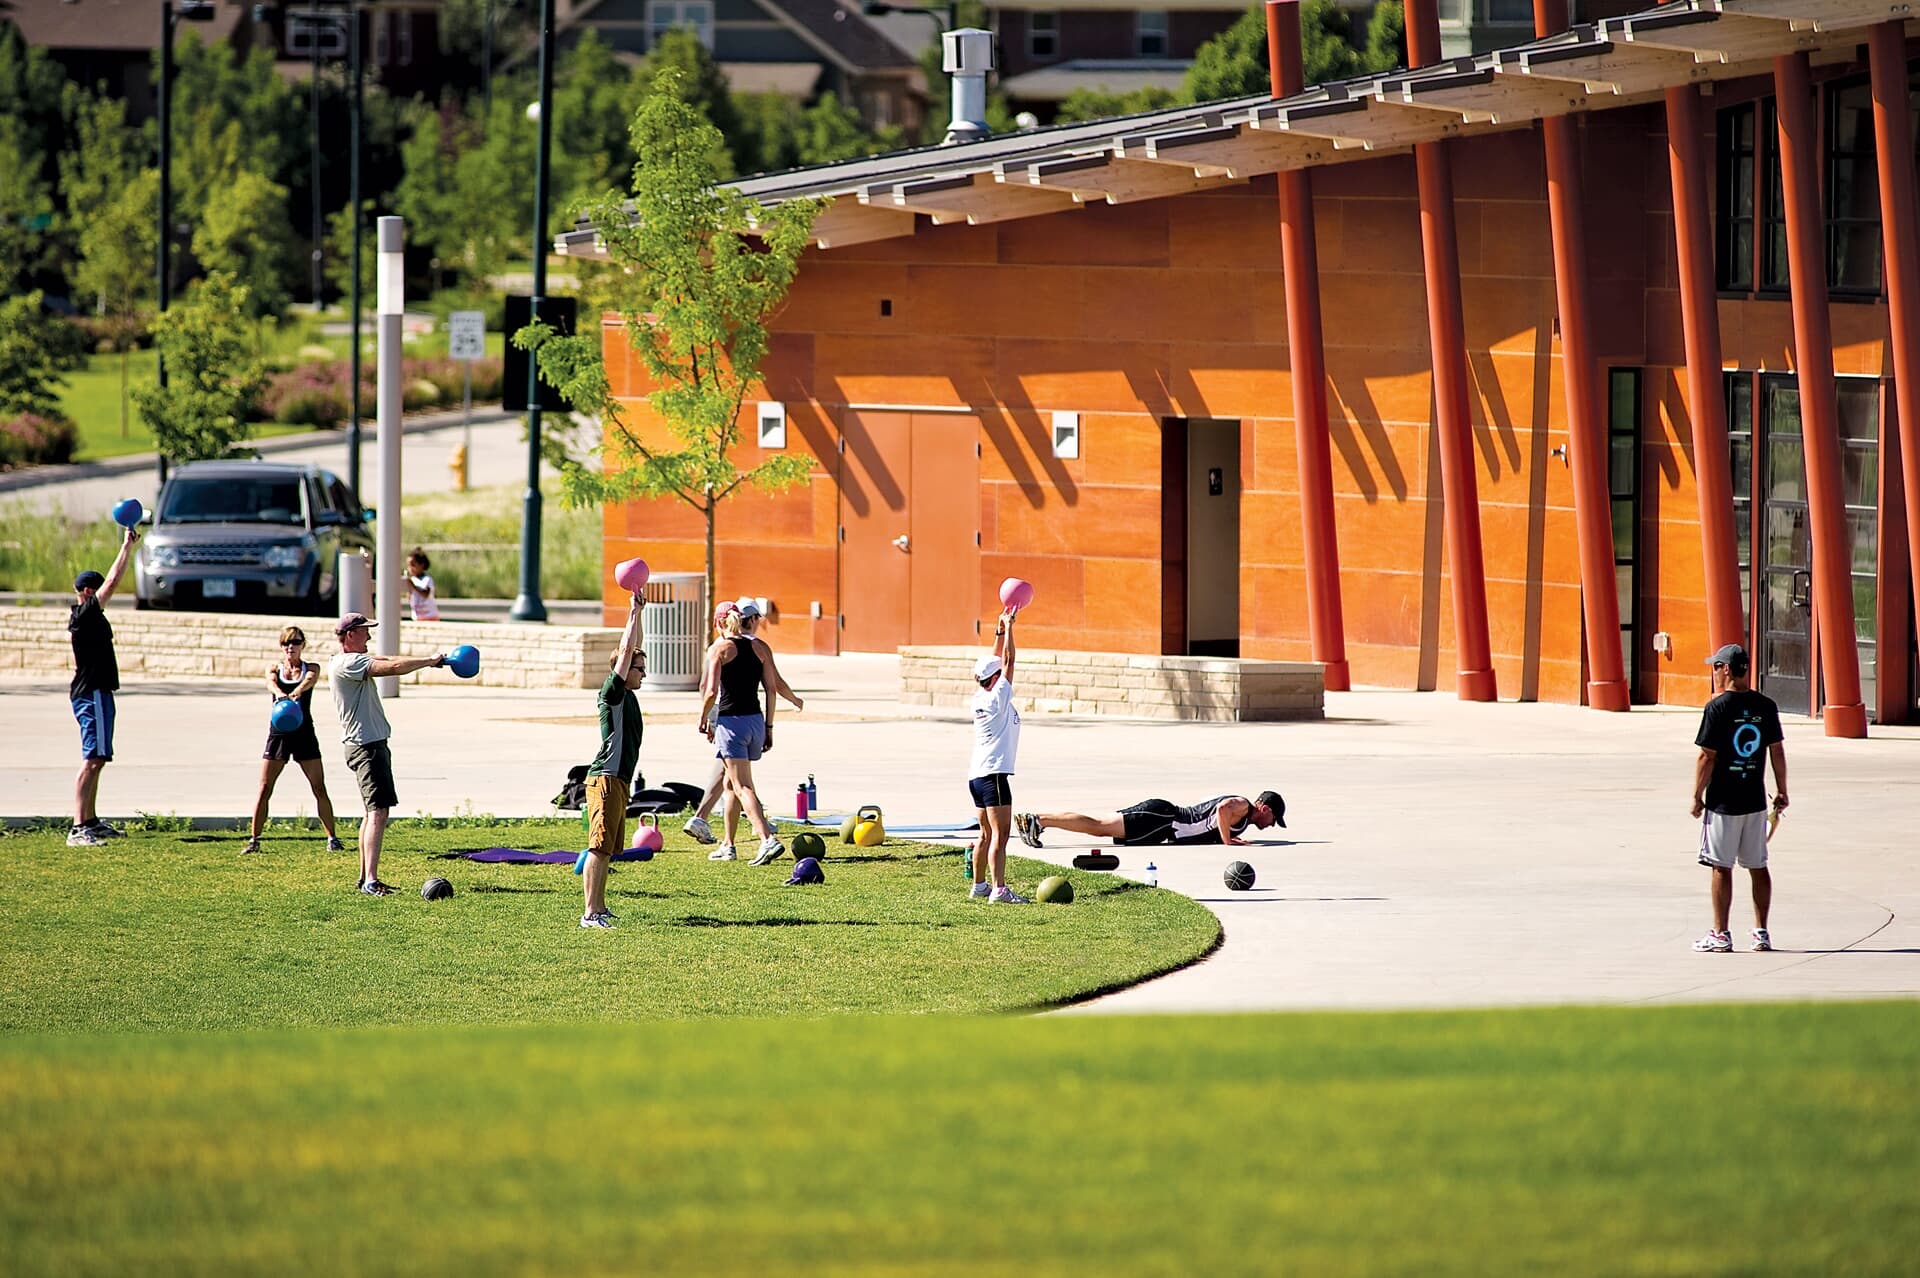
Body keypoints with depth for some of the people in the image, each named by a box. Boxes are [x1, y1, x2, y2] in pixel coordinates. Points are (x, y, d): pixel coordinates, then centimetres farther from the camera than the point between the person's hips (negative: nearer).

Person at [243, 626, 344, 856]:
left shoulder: (311, 668, 5)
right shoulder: (274, 669, 7)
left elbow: (309, 680, -18)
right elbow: (271, 683, -16)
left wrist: (296, 693, -42)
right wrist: (280, 695, -41)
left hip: (304, 733, -1)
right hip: (279, 733, 1)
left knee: (319, 789, -2)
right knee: (264, 789, -2)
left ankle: (332, 838, 6)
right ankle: (254, 840, 5)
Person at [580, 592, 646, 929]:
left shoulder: (627, 696, 15)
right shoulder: (612, 693, -8)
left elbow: (632, 648, 22)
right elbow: (626, 650, -12)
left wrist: (637, 611, 16)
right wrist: (634, 612, -5)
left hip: (619, 780, 9)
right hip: (606, 779, -9)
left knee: (606, 849, 14)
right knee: (599, 847, -12)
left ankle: (599, 907, 21)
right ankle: (591, 913, -16)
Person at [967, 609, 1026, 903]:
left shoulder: (980, 699, 10)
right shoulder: (997, 699, -11)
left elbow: (998, 662, 20)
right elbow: (1008, 661, -11)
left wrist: (1000, 632, 19)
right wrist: (1008, 628, -5)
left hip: (977, 776, 9)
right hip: (993, 774, -9)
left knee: (987, 834, 17)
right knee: (999, 835, -13)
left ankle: (979, 885, 22)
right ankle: (999, 890, -20)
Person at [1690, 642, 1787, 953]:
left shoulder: (1718, 707, -12)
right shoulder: (1765, 705, 3)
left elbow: (1707, 756, -13)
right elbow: (1777, 751, 7)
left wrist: (1697, 796, -5)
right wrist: (1781, 791, 15)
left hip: (1723, 802, -5)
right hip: (1755, 800, 5)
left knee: (1721, 868, 0)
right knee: (1758, 866, 12)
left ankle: (1720, 934, 2)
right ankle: (1762, 933, 14)